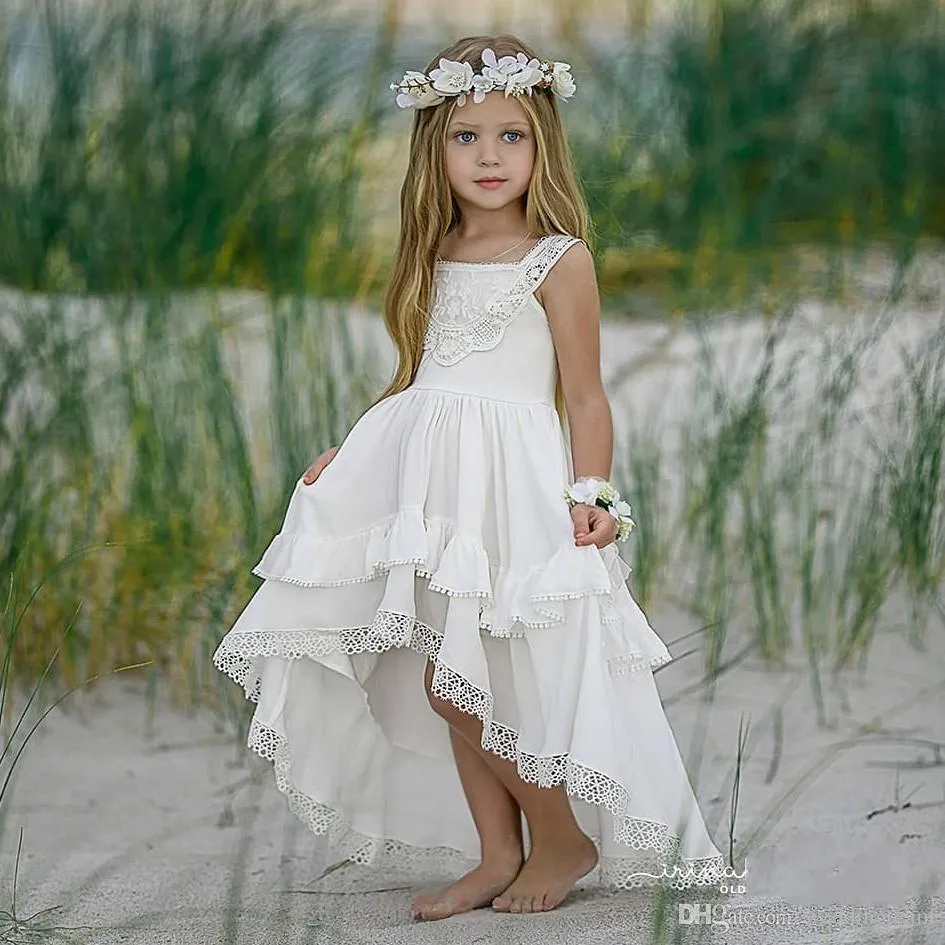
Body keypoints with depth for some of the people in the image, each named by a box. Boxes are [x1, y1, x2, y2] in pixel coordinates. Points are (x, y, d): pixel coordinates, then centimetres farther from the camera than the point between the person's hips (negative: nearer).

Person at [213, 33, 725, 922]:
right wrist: (343, 452, 13)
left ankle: (565, 840, 8)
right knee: (444, 682, 7)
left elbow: (585, 397, -5)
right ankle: (496, 855, 18)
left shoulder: (558, 261, -4)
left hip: (512, 486, -7)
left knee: (463, 682, -11)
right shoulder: (435, 259, 15)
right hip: (431, 482, 7)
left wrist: (591, 498, -15)